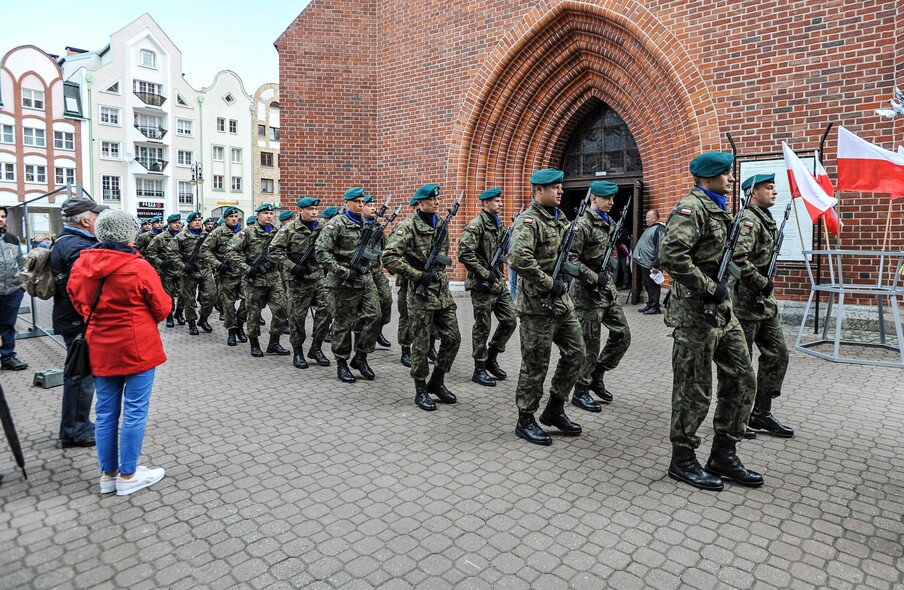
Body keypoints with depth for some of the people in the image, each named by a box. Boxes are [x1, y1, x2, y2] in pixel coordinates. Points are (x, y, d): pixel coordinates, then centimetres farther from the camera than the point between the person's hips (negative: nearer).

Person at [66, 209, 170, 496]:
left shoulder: (81, 264, -1)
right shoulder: (139, 267, -17)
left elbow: (78, 302, 13)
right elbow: (163, 307, -7)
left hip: (100, 349, 6)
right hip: (137, 348, -6)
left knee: (106, 412, 14)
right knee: (135, 411, 5)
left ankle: (108, 474, 26)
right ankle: (128, 475, 15)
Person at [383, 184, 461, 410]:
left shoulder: (441, 224, 11)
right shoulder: (408, 226, -11)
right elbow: (389, 257, -19)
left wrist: (439, 271, 14)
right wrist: (418, 275, -20)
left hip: (443, 291, 7)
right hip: (421, 292, -7)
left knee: (453, 338, 7)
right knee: (421, 344, 2)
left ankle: (437, 382, 24)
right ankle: (421, 391, 17)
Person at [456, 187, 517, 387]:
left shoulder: (499, 224, 14)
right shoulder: (476, 225, -13)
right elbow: (464, 254, -22)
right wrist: (485, 273, -19)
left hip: (499, 283, 8)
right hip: (482, 286, -8)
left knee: (510, 322, 9)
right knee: (483, 328, 1)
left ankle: (491, 358, 26)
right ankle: (479, 369, 14)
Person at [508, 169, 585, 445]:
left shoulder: (560, 219, 14)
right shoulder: (528, 221, -14)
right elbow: (519, 259, -30)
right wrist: (549, 284, -22)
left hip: (563, 301, 9)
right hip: (538, 305, -9)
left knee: (575, 353, 13)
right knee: (535, 365, 1)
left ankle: (554, 410, 27)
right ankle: (525, 421, 17)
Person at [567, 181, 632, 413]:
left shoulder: (609, 223, 13)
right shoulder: (583, 225, -14)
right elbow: (570, 260, -20)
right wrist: (595, 278, -20)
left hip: (609, 291, 8)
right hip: (589, 292, -8)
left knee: (623, 335, 9)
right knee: (590, 345, 0)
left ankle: (596, 376, 24)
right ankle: (581, 392, 15)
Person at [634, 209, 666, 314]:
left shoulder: (659, 230, -15)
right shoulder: (649, 228, 17)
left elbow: (660, 249, -21)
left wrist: (656, 265, -23)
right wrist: (638, 256, 20)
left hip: (651, 265, -10)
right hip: (644, 263, 10)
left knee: (653, 286, -2)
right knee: (647, 286, 15)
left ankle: (655, 307, 4)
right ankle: (649, 305, 24)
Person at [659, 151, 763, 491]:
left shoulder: (717, 209, 17)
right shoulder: (691, 208, -13)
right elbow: (671, 255, -28)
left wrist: (722, 291, 16)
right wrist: (709, 288, -21)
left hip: (722, 311, 10)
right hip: (696, 313, -10)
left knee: (742, 380, 13)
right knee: (694, 392, 0)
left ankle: (723, 456, 25)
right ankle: (682, 461, 17)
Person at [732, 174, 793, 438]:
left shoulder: (765, 219, 17)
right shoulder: (748, 220, -15)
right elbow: (738, 258, -30)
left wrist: (765, 284, 17)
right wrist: (761, 282, -20)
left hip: (765, 302, 10)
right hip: (746, 302, -10)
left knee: (777, 356, 11)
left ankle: (761, 413, 20)